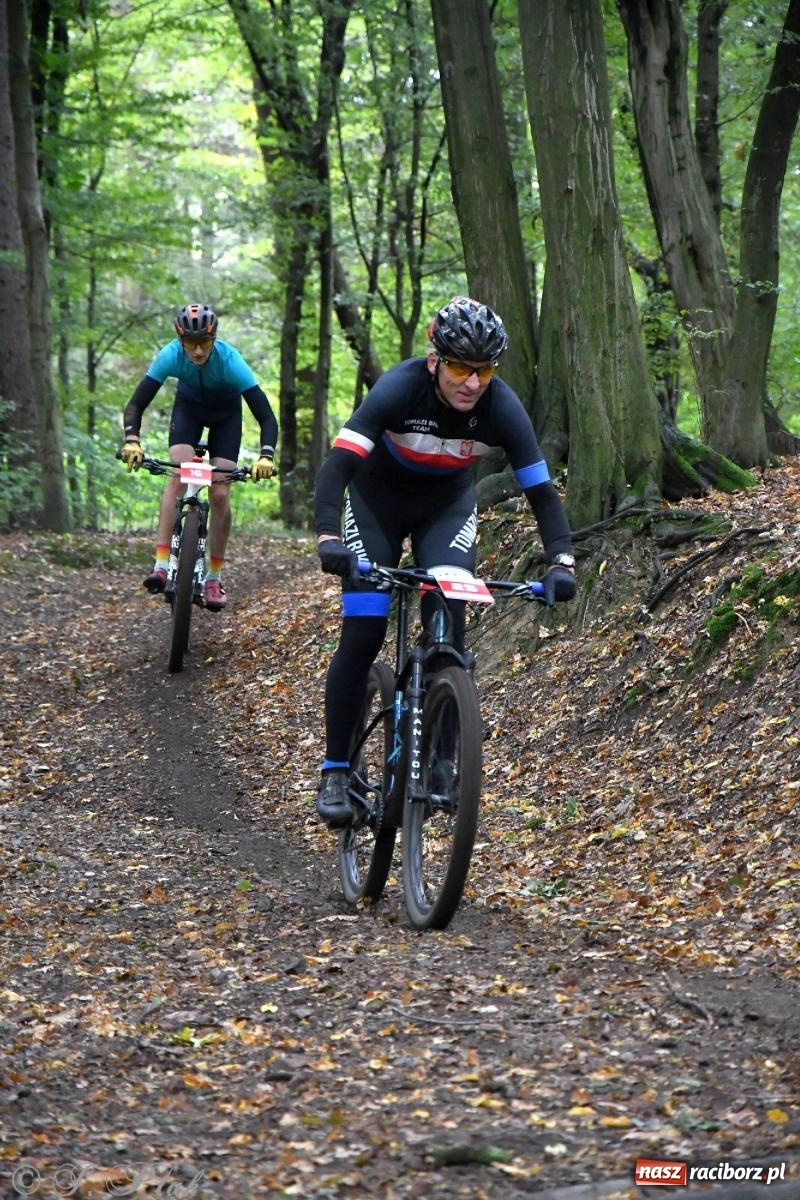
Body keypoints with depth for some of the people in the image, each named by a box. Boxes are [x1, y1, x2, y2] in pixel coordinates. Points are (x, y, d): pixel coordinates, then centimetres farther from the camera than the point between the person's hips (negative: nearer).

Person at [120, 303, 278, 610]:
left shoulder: (230, 360, -36)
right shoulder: (170, 356, -33)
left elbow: (266, 416, -37)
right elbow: (135, 404, -31)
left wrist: (266, 455, -53)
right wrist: (132, 440, -49)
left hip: (226, 414, -1)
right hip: (188, 406, 1)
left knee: (220, 494, -10)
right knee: (178, 476, -23)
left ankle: (214, 579, 3)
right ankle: (161, 565, -28)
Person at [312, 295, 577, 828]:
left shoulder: (502, 406, -26)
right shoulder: (400, 388, -33)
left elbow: (541, 489, -22)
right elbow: (338, 465, -39)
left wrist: (562, 561, -36)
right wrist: (329, 537, -54)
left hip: (447, 505, 2)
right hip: (377, 501, -2)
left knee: (448, 621, -19)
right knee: (362, 637, -11)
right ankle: (336, 771, 0)